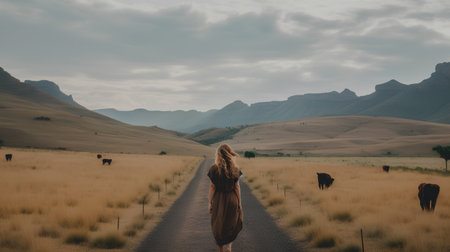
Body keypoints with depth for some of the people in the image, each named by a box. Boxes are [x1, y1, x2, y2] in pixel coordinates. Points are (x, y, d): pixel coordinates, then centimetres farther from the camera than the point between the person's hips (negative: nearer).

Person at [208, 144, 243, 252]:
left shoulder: (214, 169, -11)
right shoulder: (234, 169, -7)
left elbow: (212, 187, -8)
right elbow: (236, 187, -2)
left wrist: (210, 203, 1)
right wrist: (239, 203, 7)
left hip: (218, 200, -1)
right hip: (232, 199, 1)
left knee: (218, 226, 15)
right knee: (231, 224, 18)